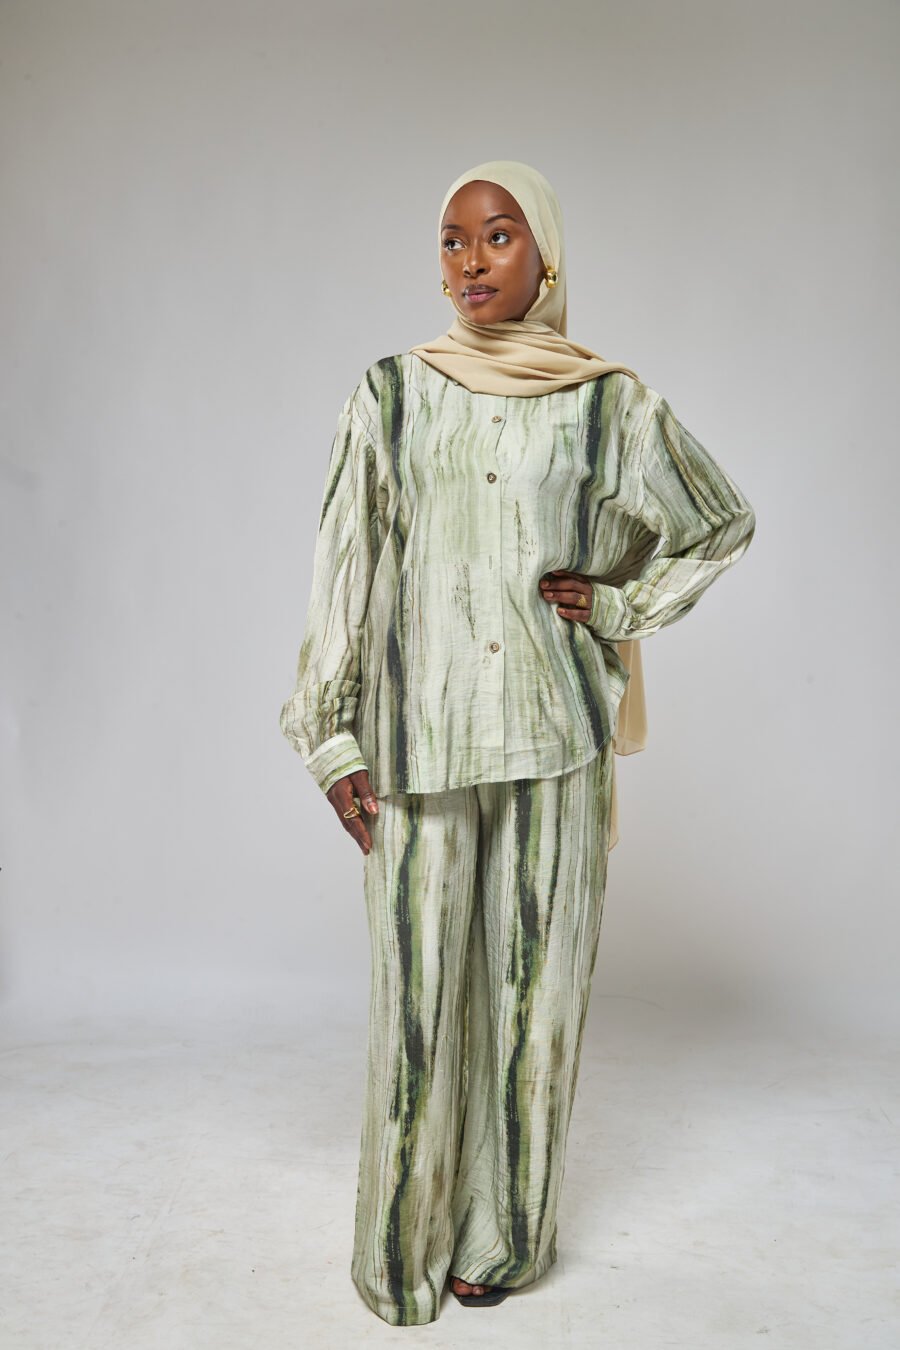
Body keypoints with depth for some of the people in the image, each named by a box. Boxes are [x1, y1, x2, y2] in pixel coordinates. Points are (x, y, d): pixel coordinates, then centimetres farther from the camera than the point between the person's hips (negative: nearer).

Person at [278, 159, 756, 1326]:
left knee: (535, 978, 7)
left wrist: (617, 604, 1)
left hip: (552, 737, 0)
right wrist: (328, 742, -2)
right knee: (417, 983, 4)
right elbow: (342, 572, 2)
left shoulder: (610, 403, 2)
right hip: (420, 736, 0)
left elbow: (725, 524, 15)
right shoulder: (390, 395, 2)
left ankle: (505, 1230, 26)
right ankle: (408, 1238, 24)